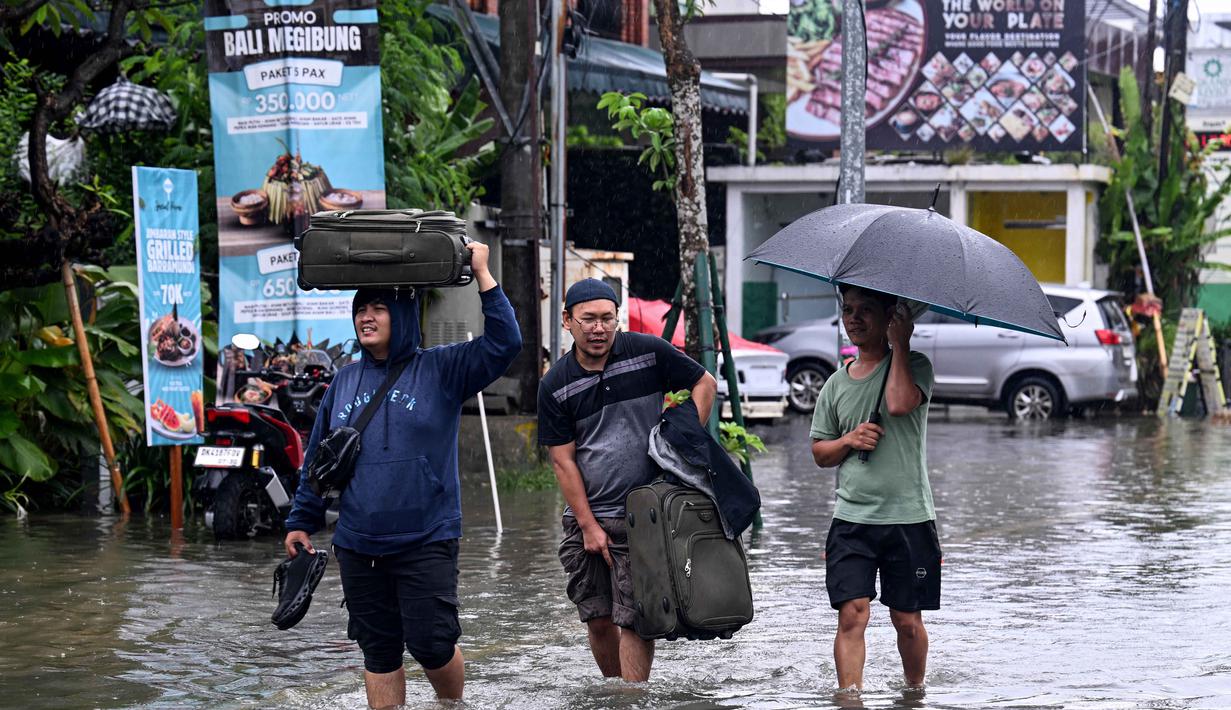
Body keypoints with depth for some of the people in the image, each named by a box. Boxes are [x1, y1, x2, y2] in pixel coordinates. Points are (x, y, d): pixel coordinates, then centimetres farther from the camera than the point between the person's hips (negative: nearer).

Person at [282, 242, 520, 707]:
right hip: (359, 546, 4)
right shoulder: (345, 381, 10)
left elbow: (504, 342, -14)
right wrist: (301, 521, 15)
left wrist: (482, 275, -16)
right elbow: (318, 458, 16)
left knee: (431, 642, -8)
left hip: (427, 541, -4)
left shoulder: (441, 370, -1)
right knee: (379, 651, 7)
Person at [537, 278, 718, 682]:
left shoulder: (648, 353, -3)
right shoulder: (556, 385, 1)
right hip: (587, 518, 2)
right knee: (598, 619, 6)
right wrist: (589, 526, -5)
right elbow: (563, 461, 0)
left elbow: (705, 383, 9)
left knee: (633, 619, -7)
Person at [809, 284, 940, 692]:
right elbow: (819, 452, 16)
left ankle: (915, 691, 28)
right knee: (852, 613, -11)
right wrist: (849, 440, -5)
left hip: (908, 516, -2)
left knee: (907, 619, 6)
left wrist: (900, 343, -13)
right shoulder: (836, 385, 12)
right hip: (851, 518, 2)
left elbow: (900, 403, -22)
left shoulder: (914, 365, 0)